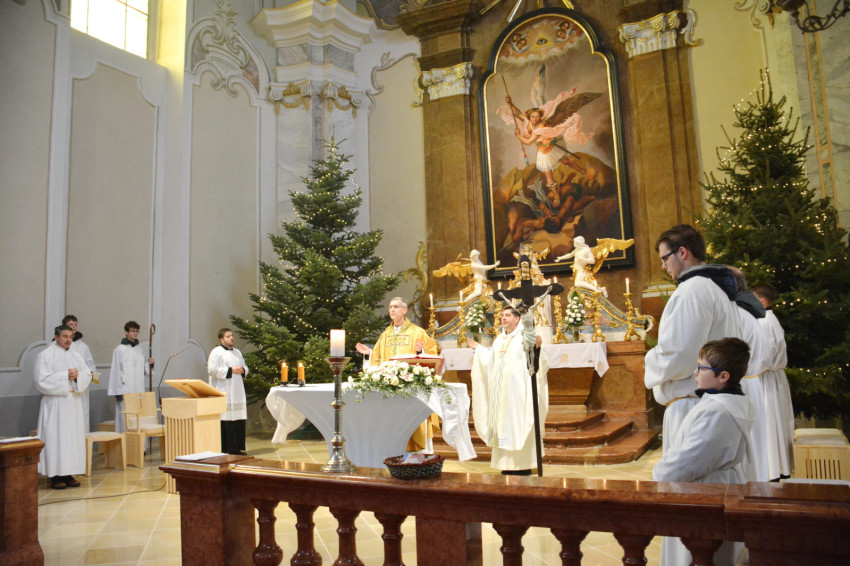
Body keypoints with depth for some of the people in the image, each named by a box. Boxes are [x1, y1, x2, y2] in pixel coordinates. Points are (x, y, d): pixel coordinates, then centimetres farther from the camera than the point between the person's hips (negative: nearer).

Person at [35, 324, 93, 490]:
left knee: (73, 436, 5)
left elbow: (88, 375, 9)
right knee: (55, 437, -5)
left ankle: (68, 473, 12)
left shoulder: (75, 355, 12)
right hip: (55, 403, -5)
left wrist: (77, 376, -12)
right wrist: (65, 376, -16)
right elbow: (42, 380, -12)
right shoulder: (45, 356, -3)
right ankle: (55, 475, 2)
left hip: (73, 402, 5)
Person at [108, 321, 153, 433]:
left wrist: (149, 364, -3)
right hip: (125, 390, -5)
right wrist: (118, 391, -11)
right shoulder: (119, 349, -2)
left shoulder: (140, 350, 14)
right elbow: (116, 370, -5)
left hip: (139, 389, 5)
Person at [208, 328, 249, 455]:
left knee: (239, 420, 4)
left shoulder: (237, 352, 19)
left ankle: (238, 448, 12)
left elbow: (245, 366, 26)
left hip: (237, 392, 7)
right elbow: (212, 370, -12)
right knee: (225, 421, -9)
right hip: (224, 392, -7)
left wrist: (242, 370, 2)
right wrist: (230, 370, -15)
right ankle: (225, 450, -2)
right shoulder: (216, 352, -3)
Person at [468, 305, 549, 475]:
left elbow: (538, 362, -12)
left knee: (519, 423, -5)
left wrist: (537, 348, -29)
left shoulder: (525, 337, -4)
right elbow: (491, 362, 23)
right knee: (504, 424, 6)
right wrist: (478, 349, 28)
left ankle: (523, 464, 1)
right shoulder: (499, 340, 16)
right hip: (501, 391, 7)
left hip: (518, 390, -6)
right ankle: (508, 463, 12)